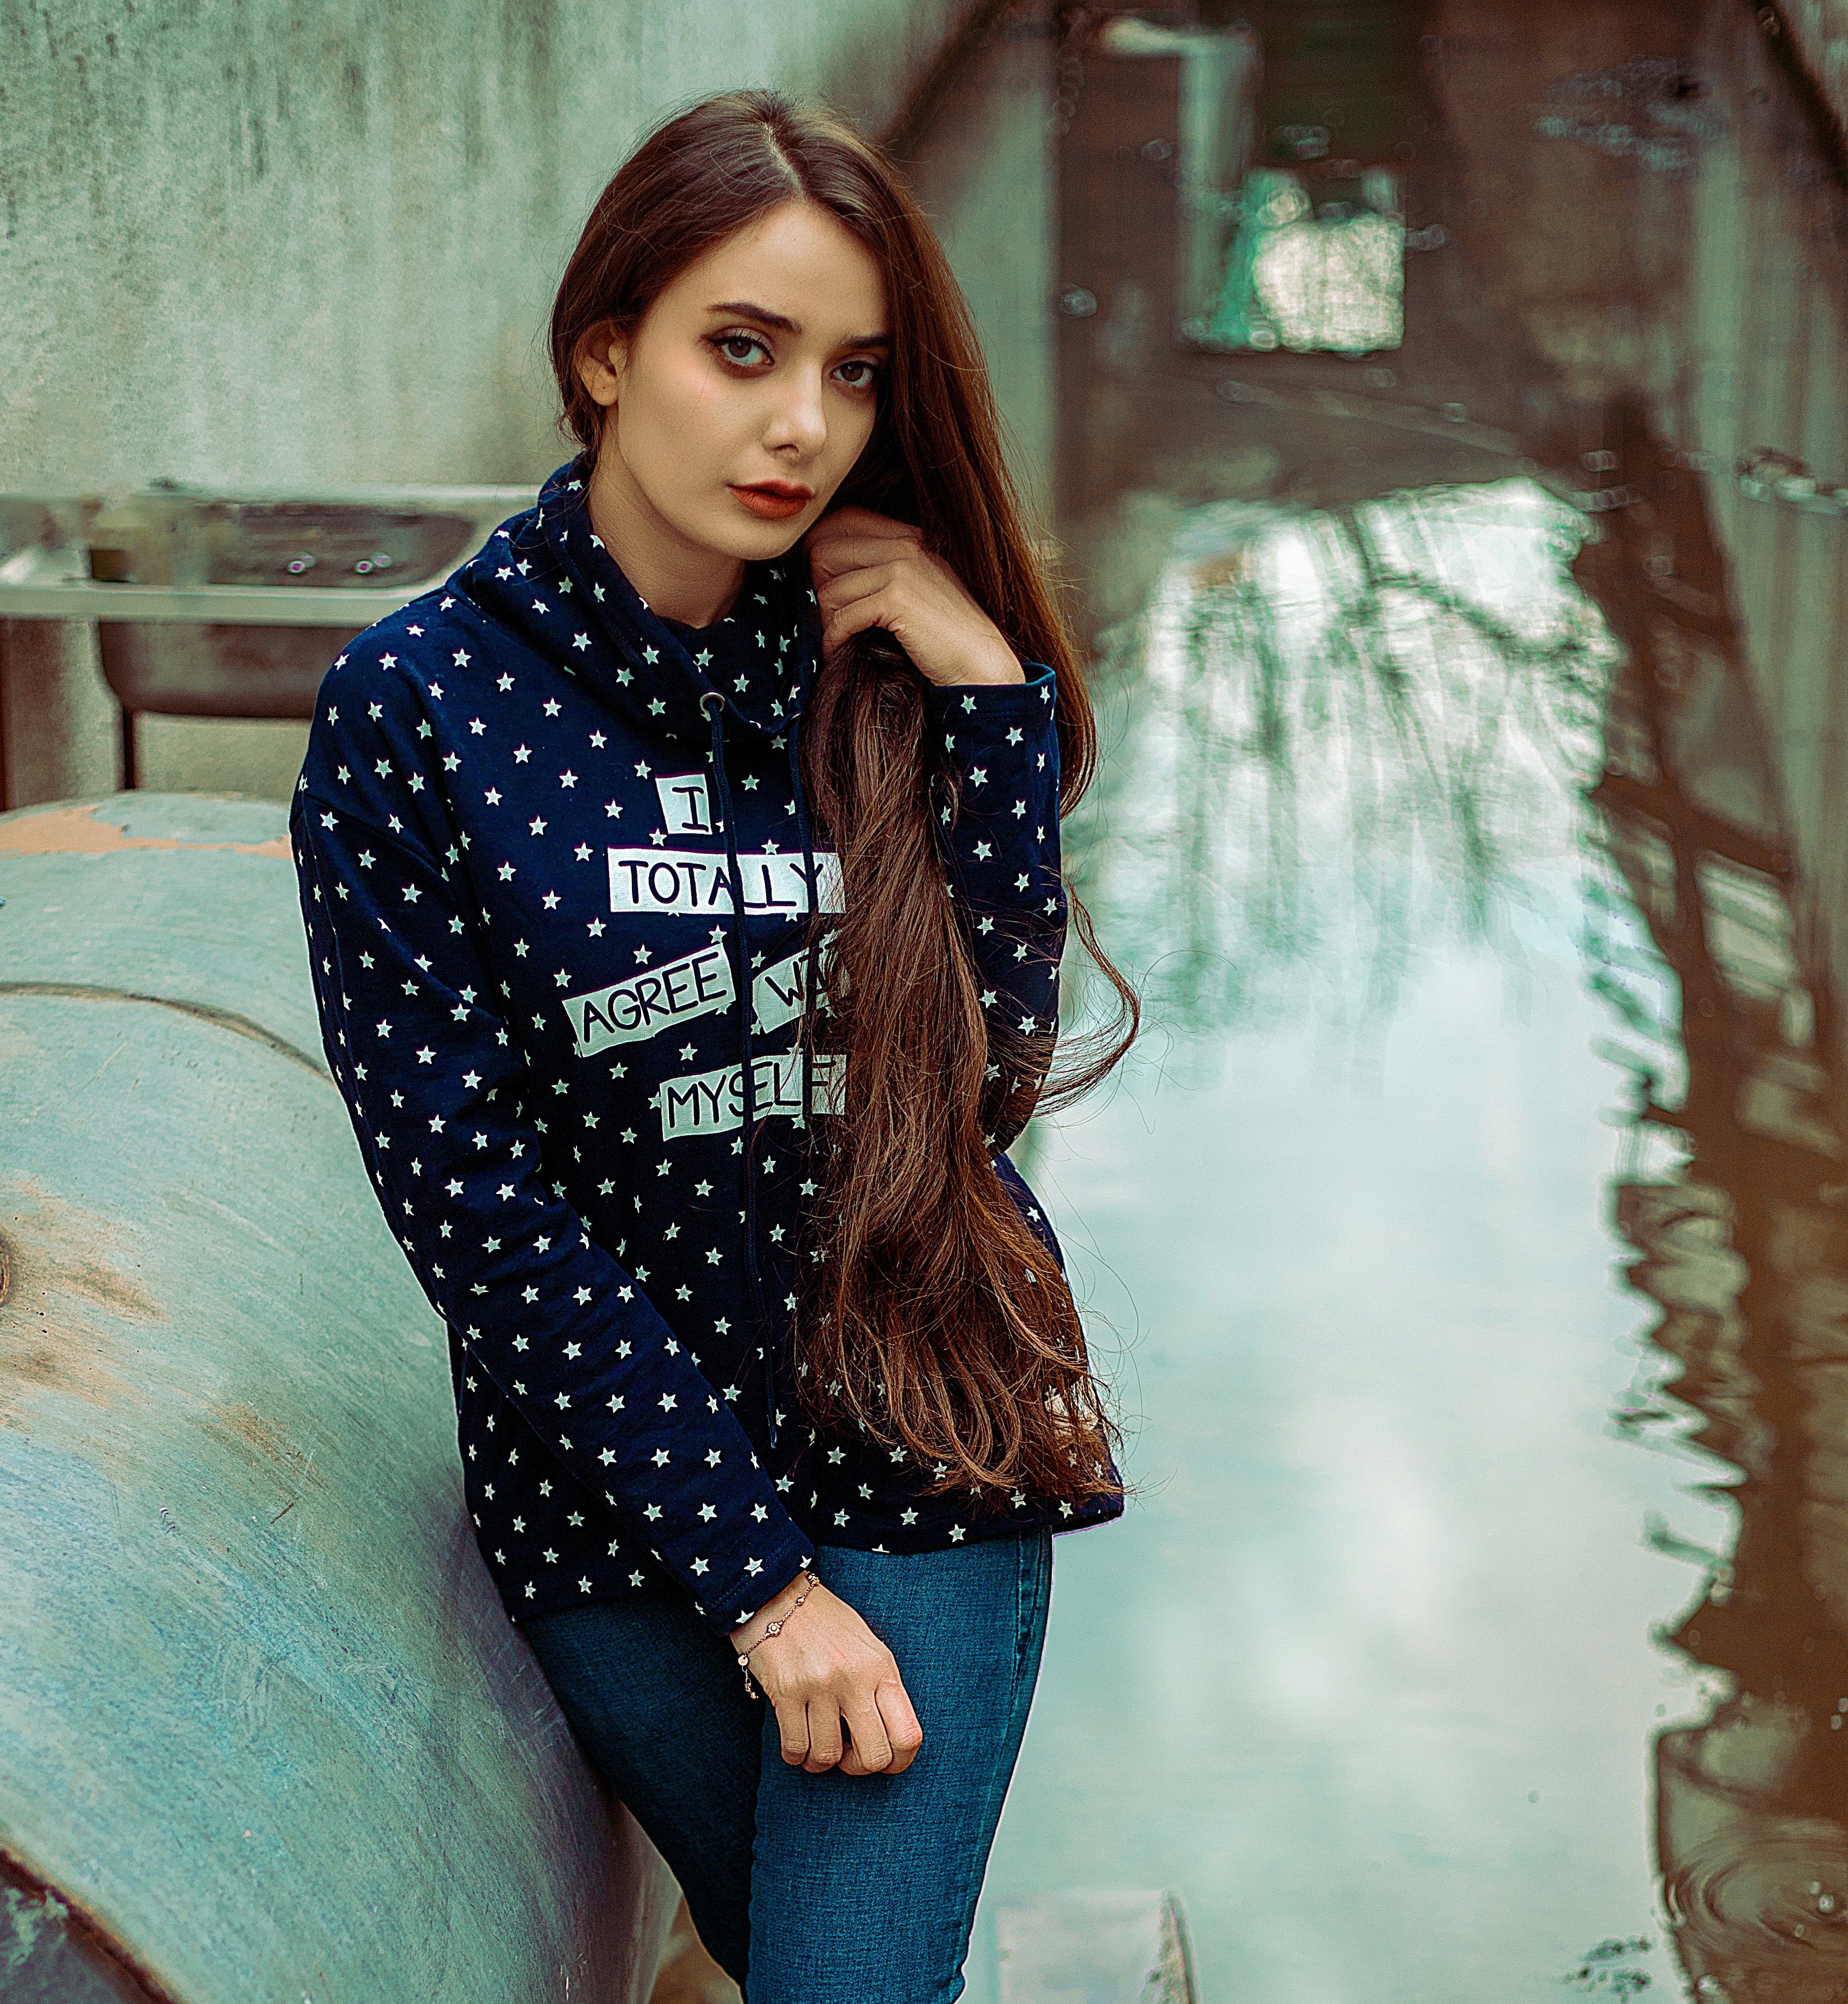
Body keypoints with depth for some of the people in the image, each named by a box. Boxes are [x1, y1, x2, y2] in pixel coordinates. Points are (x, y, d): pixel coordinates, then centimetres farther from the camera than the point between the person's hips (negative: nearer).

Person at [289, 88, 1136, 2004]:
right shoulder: (418, 703, -12)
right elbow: (466, 1186, -14)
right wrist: (753, 1573, -15)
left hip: (918, 1452, 1)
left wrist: (990, 691, -17)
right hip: (608, 1473, -1)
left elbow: (992, 1050, -10)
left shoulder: (883, 661, -3)